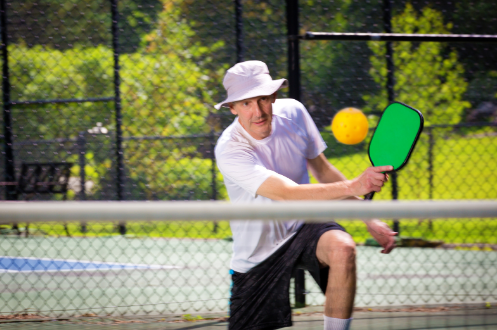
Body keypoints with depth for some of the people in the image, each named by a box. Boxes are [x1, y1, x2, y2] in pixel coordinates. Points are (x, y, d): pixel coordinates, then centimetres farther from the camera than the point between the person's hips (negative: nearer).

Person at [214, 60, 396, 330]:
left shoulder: (293, 112, -9)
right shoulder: (230, 151, -27)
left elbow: (321, 169, 8)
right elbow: (288, 193, -38)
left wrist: (369, 219, 4)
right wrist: (352, 186, -50)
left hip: (304, 227, 3)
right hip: (257, 255, -2)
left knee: (342, 248, -31)